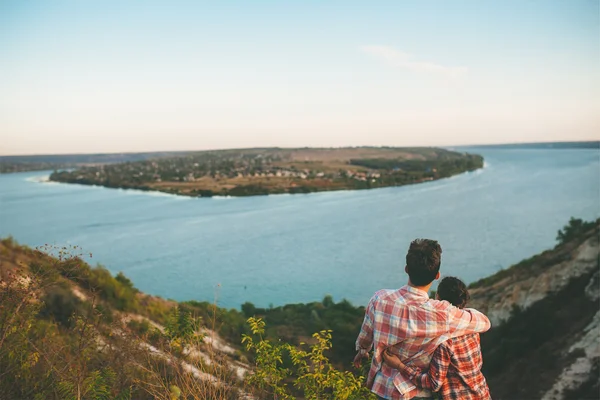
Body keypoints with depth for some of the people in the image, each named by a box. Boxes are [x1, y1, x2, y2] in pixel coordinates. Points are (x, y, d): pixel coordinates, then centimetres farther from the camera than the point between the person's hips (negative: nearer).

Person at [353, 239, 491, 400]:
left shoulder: (380, 299, -19)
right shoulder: (442, 314, -28)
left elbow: (365, 338, 0)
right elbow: (484, 322, -10)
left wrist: (362, 350, 23)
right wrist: (462, 311, 9)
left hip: (382, 387, 3)